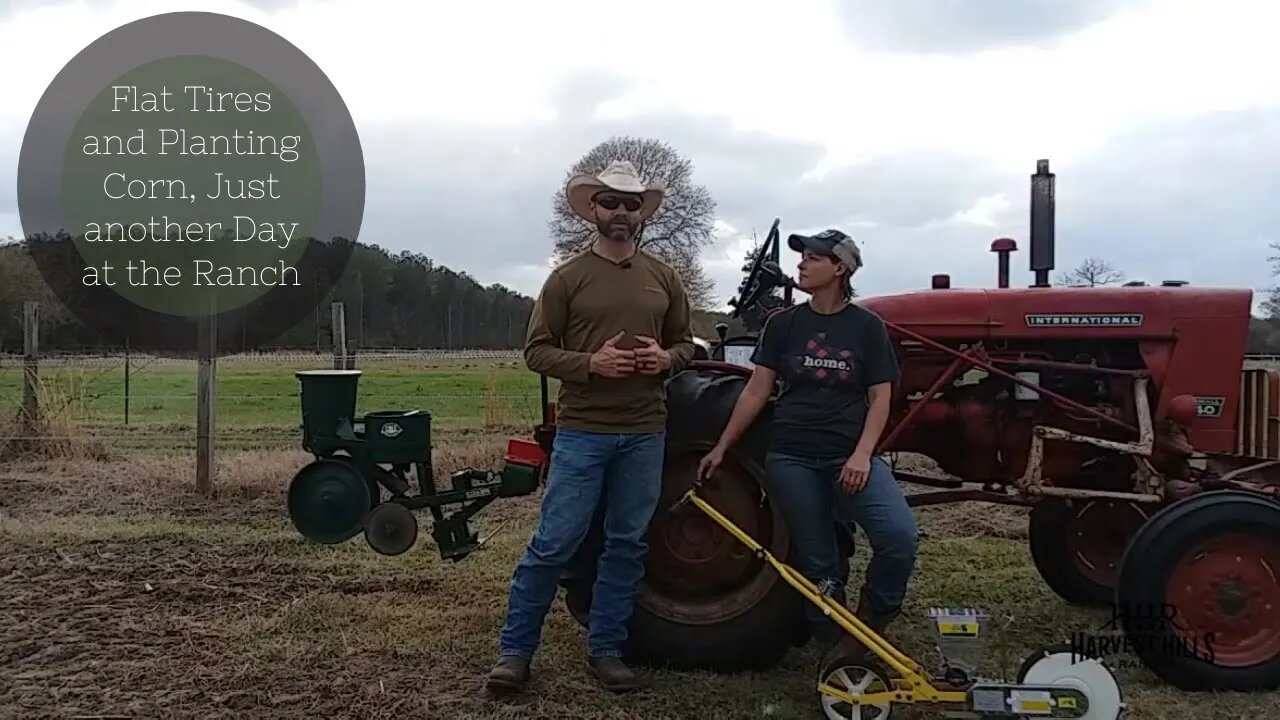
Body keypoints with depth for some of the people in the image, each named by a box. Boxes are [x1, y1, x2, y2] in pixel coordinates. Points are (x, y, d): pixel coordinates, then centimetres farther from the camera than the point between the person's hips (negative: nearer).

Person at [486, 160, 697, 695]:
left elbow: (686, 344, 16)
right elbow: (537, 350, -1)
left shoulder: (663, 278, 9)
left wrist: (666, 359, -7)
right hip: (582, 430, -3)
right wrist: (589, 363, -18)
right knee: (554, 541, -3)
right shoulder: (567, 277, -1)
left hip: (645, 433, 4)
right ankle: (515, 650, 10)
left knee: (627, 545, 9)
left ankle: (605, 650, 22)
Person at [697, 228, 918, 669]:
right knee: (819, 566, 3)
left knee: (900, 536, -22)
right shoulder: (783, 324, 6)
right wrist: (721, 447, 6)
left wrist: (862, 455, -12)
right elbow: (756, 391, 8)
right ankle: (834, 650, 20)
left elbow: (880, 399, 1)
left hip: (850, 456, -1)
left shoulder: (866, 326, 2)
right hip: (791, 458, 1)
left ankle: (867, 629, 0)